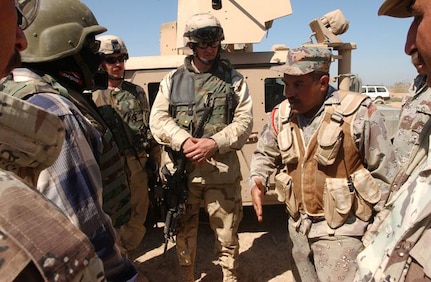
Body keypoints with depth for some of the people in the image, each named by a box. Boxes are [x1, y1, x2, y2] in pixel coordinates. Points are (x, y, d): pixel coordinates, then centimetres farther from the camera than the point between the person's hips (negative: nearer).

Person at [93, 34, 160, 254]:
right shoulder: (91, 96, -1)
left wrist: (155, 162, 10)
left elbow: (150, 129, 12)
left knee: (137, 220, 12)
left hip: (137, 165, 4)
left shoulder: (137, 92, 10)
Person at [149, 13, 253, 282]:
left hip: (222, 171, -1)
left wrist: (214, 143, -19)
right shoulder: (173, 79, 7)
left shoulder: (234, 79, 4)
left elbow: (244, 122, -4)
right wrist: (183, 141, -19)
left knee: (227, 233, 10)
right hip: (181, 169, 2)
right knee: (184, 230, 18)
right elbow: (157, 120, -1)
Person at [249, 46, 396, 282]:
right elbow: (264, 154, 11)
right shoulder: (281, 114, -3)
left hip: (340, 230, -5)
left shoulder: (358, 113, -18)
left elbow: (384, 173, -10)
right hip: (298, 226, 6)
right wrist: (257, 181, -9)